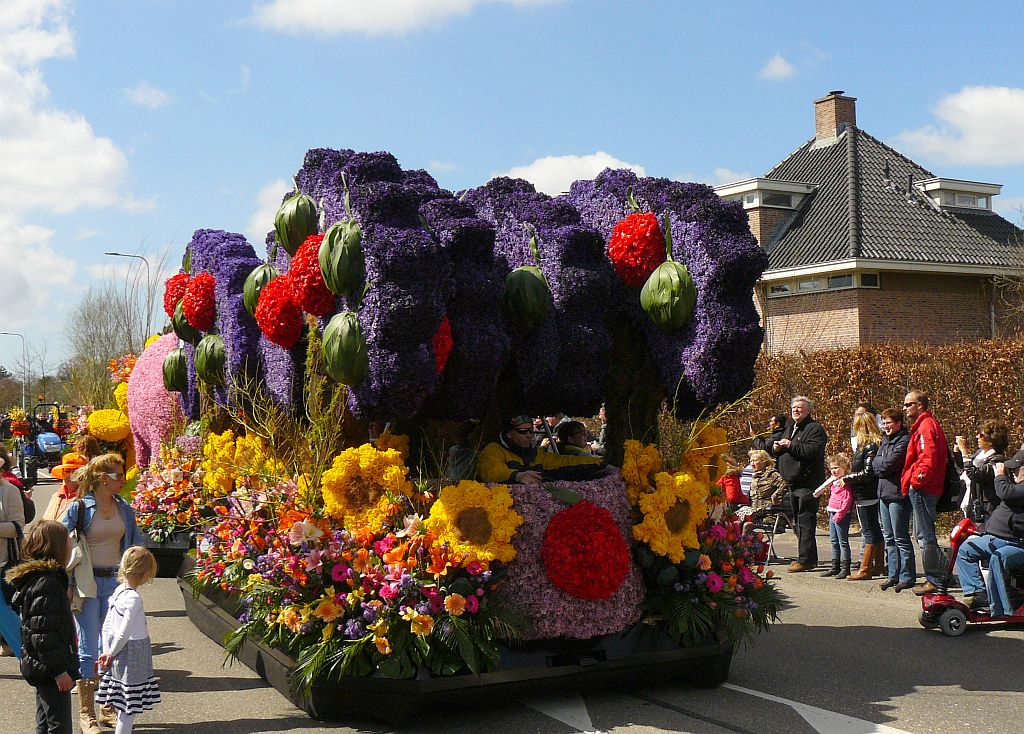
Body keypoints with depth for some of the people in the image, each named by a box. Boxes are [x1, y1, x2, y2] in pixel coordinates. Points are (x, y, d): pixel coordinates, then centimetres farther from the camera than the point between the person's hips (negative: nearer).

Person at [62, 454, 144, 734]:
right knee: (89, 650, -1)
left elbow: (136, 544, 15)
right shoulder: (79, 508, -8)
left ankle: (109, 707, 20)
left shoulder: (124, 509, 5)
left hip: (115, 582, 4)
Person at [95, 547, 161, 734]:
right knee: (129, 707, 0)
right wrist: (111, 653, -6)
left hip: (119, 655, 8)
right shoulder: (133, 599, -21)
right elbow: (124, 633, -20)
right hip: (134, 654, -8)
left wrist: (107, 652, 11)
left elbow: (106, 627, 10)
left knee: (126, 707, 17)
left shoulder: (119, 591, 5)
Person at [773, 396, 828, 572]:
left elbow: (814, 450, -24)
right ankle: (808, 558, 22)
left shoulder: (815, 428, -8)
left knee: (805, 522, -10)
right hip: (793, 483, 10)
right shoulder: (789, 428, 20)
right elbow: (778, 453, 28)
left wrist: (791, 446, -18)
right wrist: (776, 448, 4)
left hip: (808, 483, -10)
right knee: (798, 522, 14)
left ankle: (805, 559, -9)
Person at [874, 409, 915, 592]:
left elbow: (889, 464, -19)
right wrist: (883, 466, -6)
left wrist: (879, 464, 0)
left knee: (901, 538, -5)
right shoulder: (885, 440, 17)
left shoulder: (904, 440, -12)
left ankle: (907, 577, 1)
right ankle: (893, 575, 18)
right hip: (884, 493, 9)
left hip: (898, 494, -9)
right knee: (889, 537, 12)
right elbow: (875, 464, 11)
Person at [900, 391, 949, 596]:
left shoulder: (925, 426, -12)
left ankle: (933, 581, -5)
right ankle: (934, 578, 19)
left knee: (925, 536, -8)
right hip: (922, 489, 11)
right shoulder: (925, 424, 21)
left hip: (922, 489, -11)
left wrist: (918, 479, -19)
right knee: (924, 535, 15)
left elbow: (928, 456, -23)